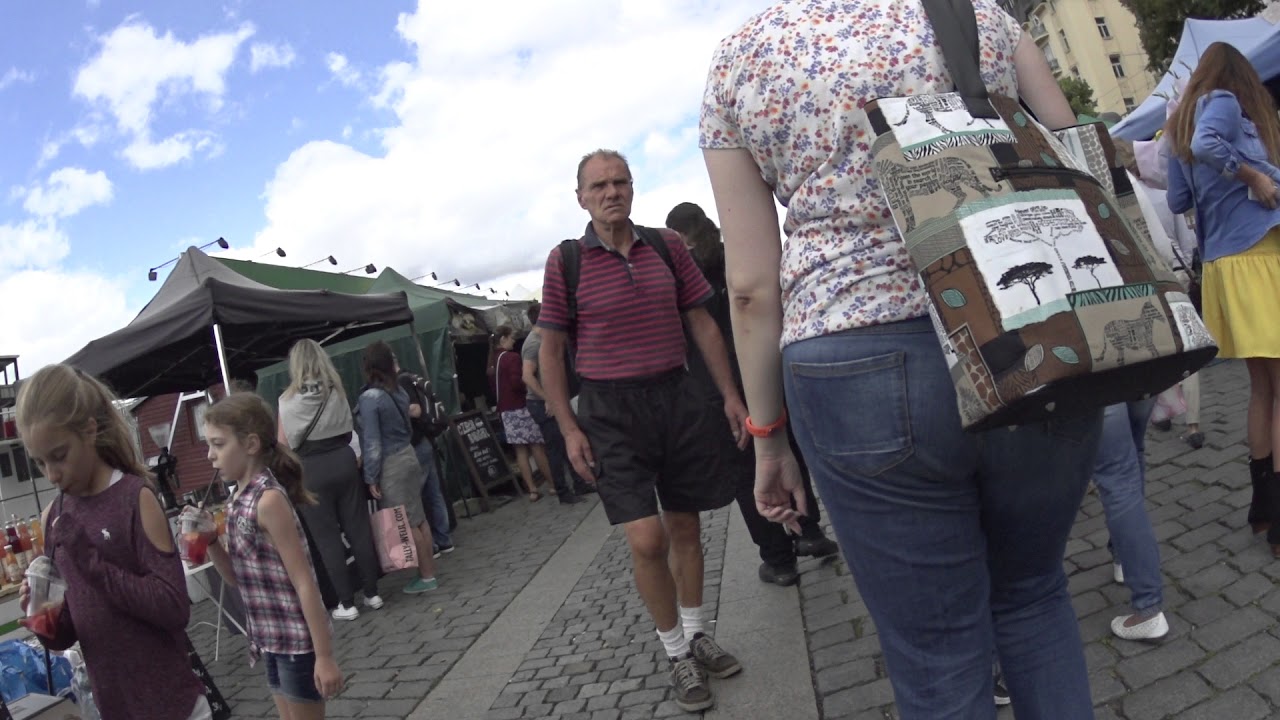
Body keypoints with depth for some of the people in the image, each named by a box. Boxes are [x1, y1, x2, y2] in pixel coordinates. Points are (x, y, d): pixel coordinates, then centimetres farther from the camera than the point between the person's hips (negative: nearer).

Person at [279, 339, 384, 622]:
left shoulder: (289, 400, -9)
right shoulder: (337, 390, 1)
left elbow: (284, 445, -4)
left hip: (311, 470, -3)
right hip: (343, 460, 4)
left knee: (327, 538, 5)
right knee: (358, 528, 10)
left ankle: (346, 604, 10)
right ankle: (372, 593, 18)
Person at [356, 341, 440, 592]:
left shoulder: (369, 397, -17)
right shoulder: (399, 390, 4)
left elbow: (372, 442, -16)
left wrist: (371, 478, -11)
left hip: (391, 466, -7)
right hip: (408, 456, 7)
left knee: (406, 524, 2)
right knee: (419, 519, 12)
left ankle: (426, 576, 10)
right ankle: (430, 571, 20)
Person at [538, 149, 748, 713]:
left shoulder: (666, 247, 4)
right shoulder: (565, 260, -3)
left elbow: (702, 323, 10)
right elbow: (549, 350, 0)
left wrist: (730, 395, 7)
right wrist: (568, 428, -6)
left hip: (677, 399, 3)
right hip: (609, 412, -3)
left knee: (684, 527, 14)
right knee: (646, 540, -9)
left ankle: (696, 635, 36)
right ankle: (677, 655, 15)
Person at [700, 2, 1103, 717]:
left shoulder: (739, 58, 5)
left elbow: (753, 289, 0)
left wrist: (768, 435, 9)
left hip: (863, 371, -2)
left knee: (941, 662, 14)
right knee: (1032, 597, 27)